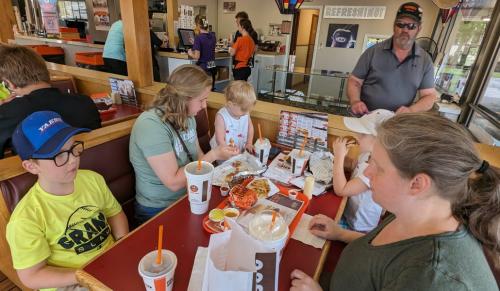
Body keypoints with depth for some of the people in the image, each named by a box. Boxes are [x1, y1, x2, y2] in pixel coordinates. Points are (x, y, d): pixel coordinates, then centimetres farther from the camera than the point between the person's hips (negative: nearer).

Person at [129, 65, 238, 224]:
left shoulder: (187, 117, -1)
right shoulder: (151, 125, -25)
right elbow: (173, 182, -25)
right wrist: (213, 155, -22)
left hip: (189, 196, 7)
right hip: (159, 211, -6)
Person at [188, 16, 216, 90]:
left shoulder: (198, 37, -14)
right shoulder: (212, 36, 5)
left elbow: (197, 56, -17)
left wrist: (190, 53, 4)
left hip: (202, 67, -6)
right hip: (212, 67, 6)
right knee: (211, 90, 13)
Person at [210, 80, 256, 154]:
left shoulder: (245, 113, -4)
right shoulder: (221, 117, -20)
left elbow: (250, 127, 14)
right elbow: (220, 140, -19)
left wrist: (249, 144, 8)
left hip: (242, 150, 2)